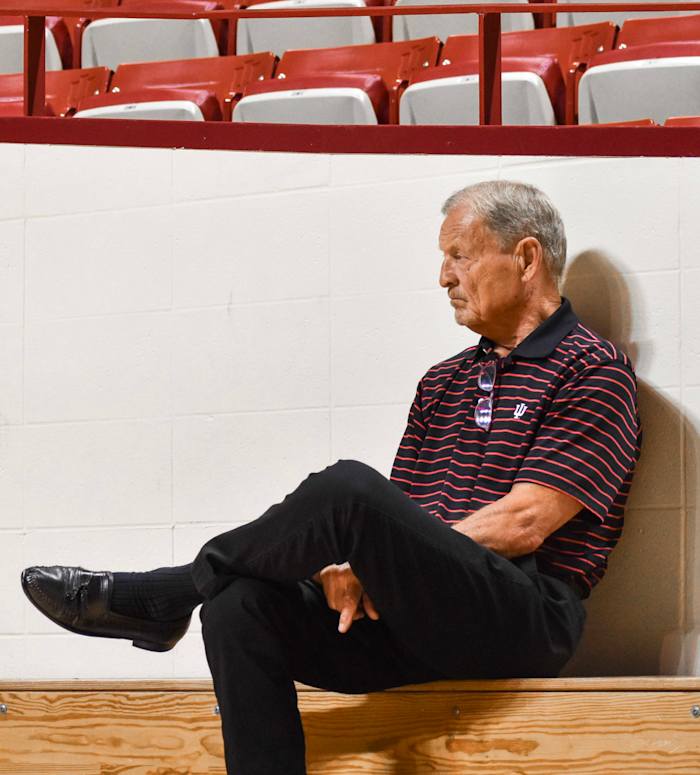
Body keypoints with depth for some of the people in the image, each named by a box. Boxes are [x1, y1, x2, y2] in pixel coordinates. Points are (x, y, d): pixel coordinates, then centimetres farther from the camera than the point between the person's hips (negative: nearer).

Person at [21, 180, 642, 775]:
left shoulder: (594, 371, 0)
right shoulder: (444, 382, 24)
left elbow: (522, 525, -10)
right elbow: (400, 522, 17)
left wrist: (370, 562, -8)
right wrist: (349, 566, -7)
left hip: (526, 617, -7)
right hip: (422, 618, 7)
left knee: (350, 487, -30)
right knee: (241, 606, -19)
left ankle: (159, 597, -10)